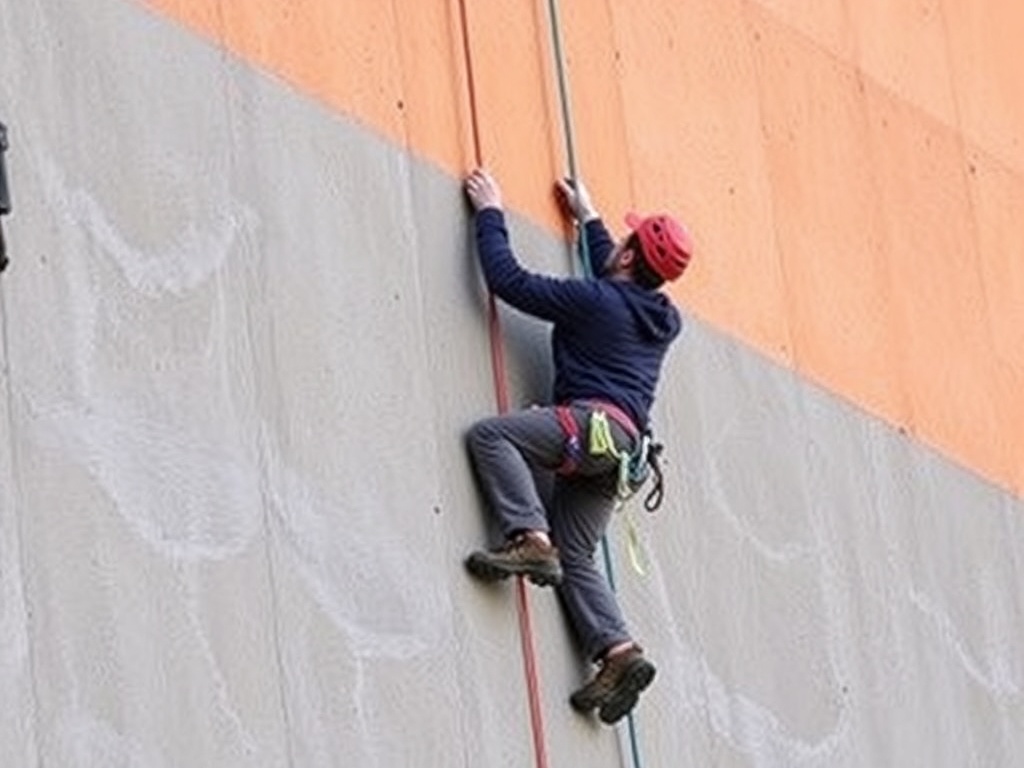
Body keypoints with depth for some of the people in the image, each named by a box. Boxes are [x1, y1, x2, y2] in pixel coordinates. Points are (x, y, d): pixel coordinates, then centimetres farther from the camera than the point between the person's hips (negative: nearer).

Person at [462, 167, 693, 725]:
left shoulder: (594, 300, -4)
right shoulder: (662, 320, 21)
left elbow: (509, 280, -2)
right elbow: (617, 284, 45)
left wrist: (491, 213, 11)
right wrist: (587, 218, 54)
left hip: (594, 422, -8)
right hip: (620, 447, 8)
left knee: (489, 434, -16)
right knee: (575, 559, 7)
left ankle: (531, 541, -32)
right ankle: (619, 653, -9)